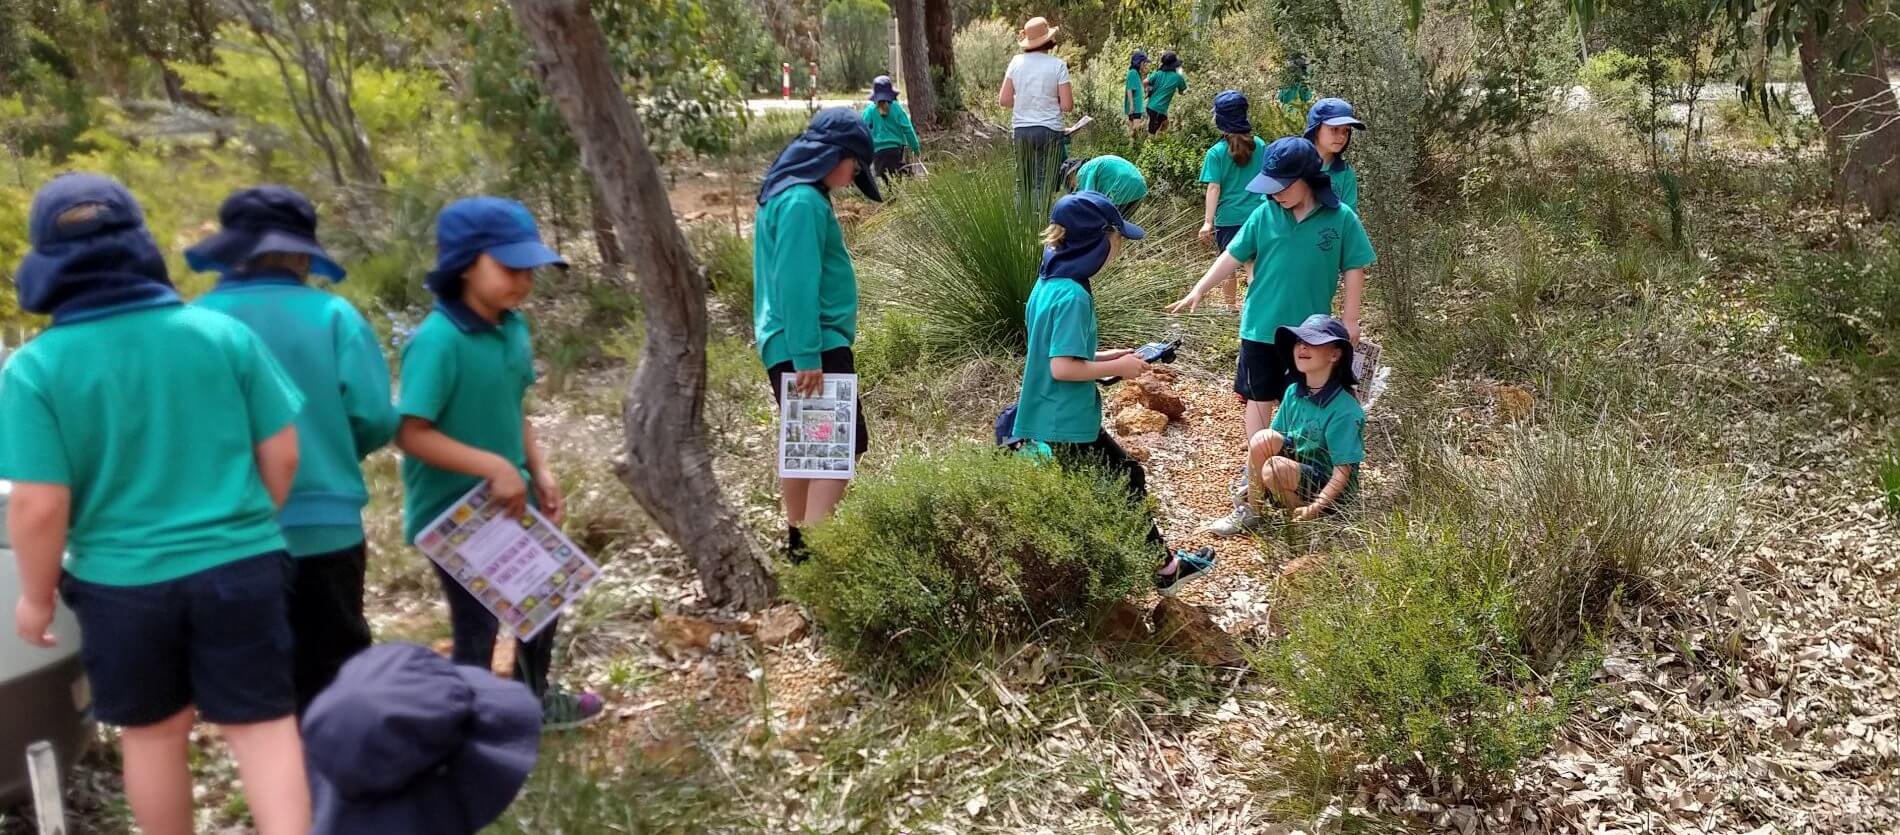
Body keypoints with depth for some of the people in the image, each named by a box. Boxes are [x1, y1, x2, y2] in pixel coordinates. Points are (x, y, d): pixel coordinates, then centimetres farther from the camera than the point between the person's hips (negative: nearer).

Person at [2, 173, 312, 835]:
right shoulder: (224, 333, -6)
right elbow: (282, 454, -1)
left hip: (122, 584, 0)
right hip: (240, 568, 0)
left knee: (153, 732, 18)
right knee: (263, 723, 7)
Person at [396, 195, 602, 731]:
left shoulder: (512, 326, -2)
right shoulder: (438, 340, -26)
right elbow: (411, 433, -27)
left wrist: (539, 471, -1)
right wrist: (493, 467, -30)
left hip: (511, 502, 9)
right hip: (453, 513, -9)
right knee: (477, 630, 4)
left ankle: (535, 700, 49)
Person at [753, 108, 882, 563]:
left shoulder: (787, 193, 15)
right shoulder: (803, 202, -17)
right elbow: (797, 284, -22)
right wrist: (807, 356, -23)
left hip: (789, 347, 11)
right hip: (812, 347, -11)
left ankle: (798, 540, 28)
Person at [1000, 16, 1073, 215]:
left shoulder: (1017, 62, 1)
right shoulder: (1057, 65, -7)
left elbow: (1004, 100, 2)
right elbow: (1067, 105, -8)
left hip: (1020, 130, 3)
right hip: (1049, 131, -3)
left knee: (1023, 184, 12)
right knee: (1044, 184, 1)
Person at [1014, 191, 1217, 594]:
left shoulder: (1051, 283, 6)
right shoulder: (1071, 295, -24)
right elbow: (1062, 368, -27)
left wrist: (1106, 356, 10)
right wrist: (1117, 367, -14)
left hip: (1065, 420, 10)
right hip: (1066, 427, -10)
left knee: (1127, 476, 20)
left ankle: (1161, 565, 33)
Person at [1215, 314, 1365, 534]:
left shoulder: (1344, 409, -21)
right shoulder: (1293, 392, -1)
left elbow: (1343, 470, -21)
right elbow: (1273, 443, 9)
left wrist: (1315, 507, -31)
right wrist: (1251, 478, -1)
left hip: (1328, 490, -6)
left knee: (1276, 469, -31)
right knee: (1263, 438, -18)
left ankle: (1305, 522, -6)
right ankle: (1251, 514, -6)